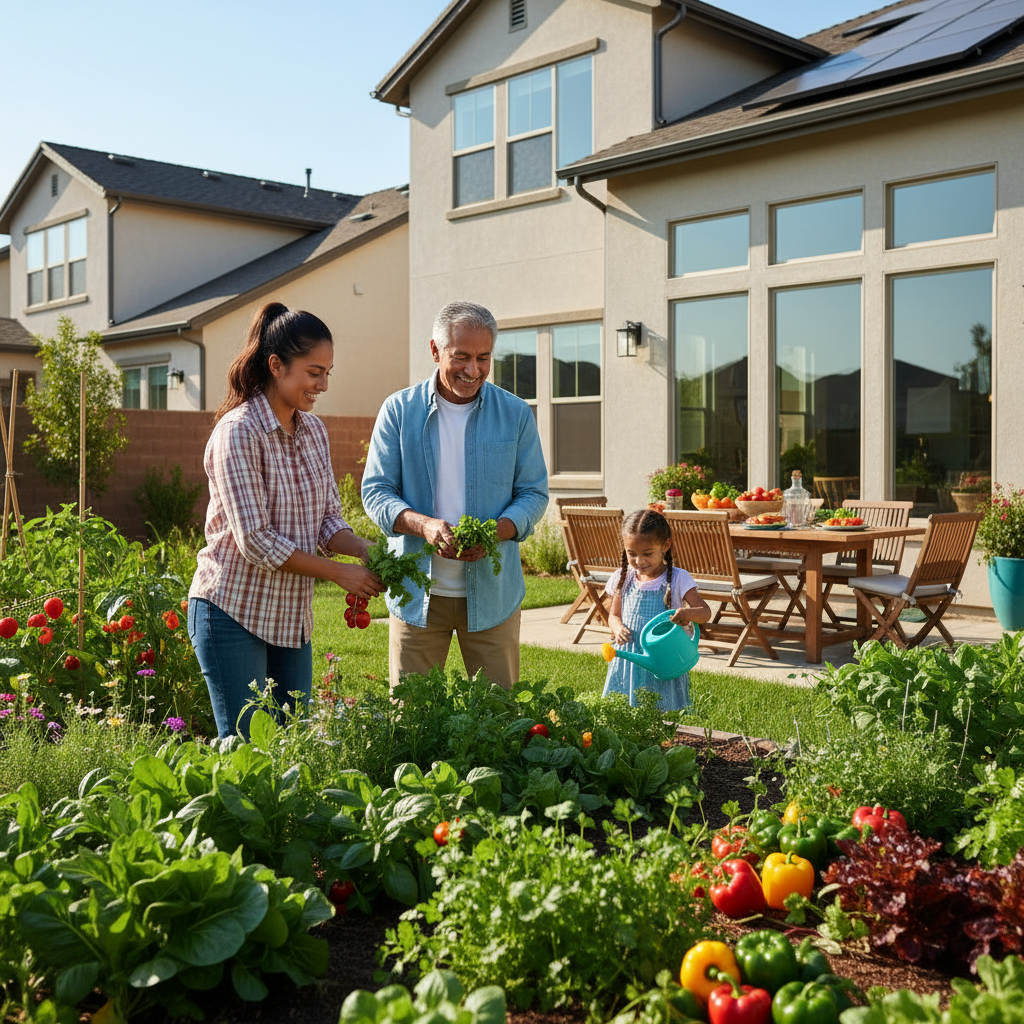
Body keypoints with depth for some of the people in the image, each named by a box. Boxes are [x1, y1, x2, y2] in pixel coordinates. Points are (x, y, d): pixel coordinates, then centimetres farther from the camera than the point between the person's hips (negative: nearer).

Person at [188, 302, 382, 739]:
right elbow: (255, 541, -21)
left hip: (291, 615, 7)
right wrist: (339, 572, -17)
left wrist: (367, 552, -10)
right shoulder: (238, 432, -16)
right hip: (234, 614, -7)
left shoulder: (313, 430, 7)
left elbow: (328, 519, 10)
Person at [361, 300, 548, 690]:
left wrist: (494, 532, -18)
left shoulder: (516, 414, 2)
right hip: (417, 594, 0)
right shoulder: (399, 410, 0)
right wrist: (423, 524, -21)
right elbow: (376, 490, -1)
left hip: (492, 594, 1)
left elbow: (534, 493, 3)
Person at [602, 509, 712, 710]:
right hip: (628, 663, 3)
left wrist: (689, 614, -35)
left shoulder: (677, 579, -7)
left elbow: (705, 612, -12)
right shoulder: (623, 579, 3)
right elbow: (614, 615, 15)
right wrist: (618, 629, -9)